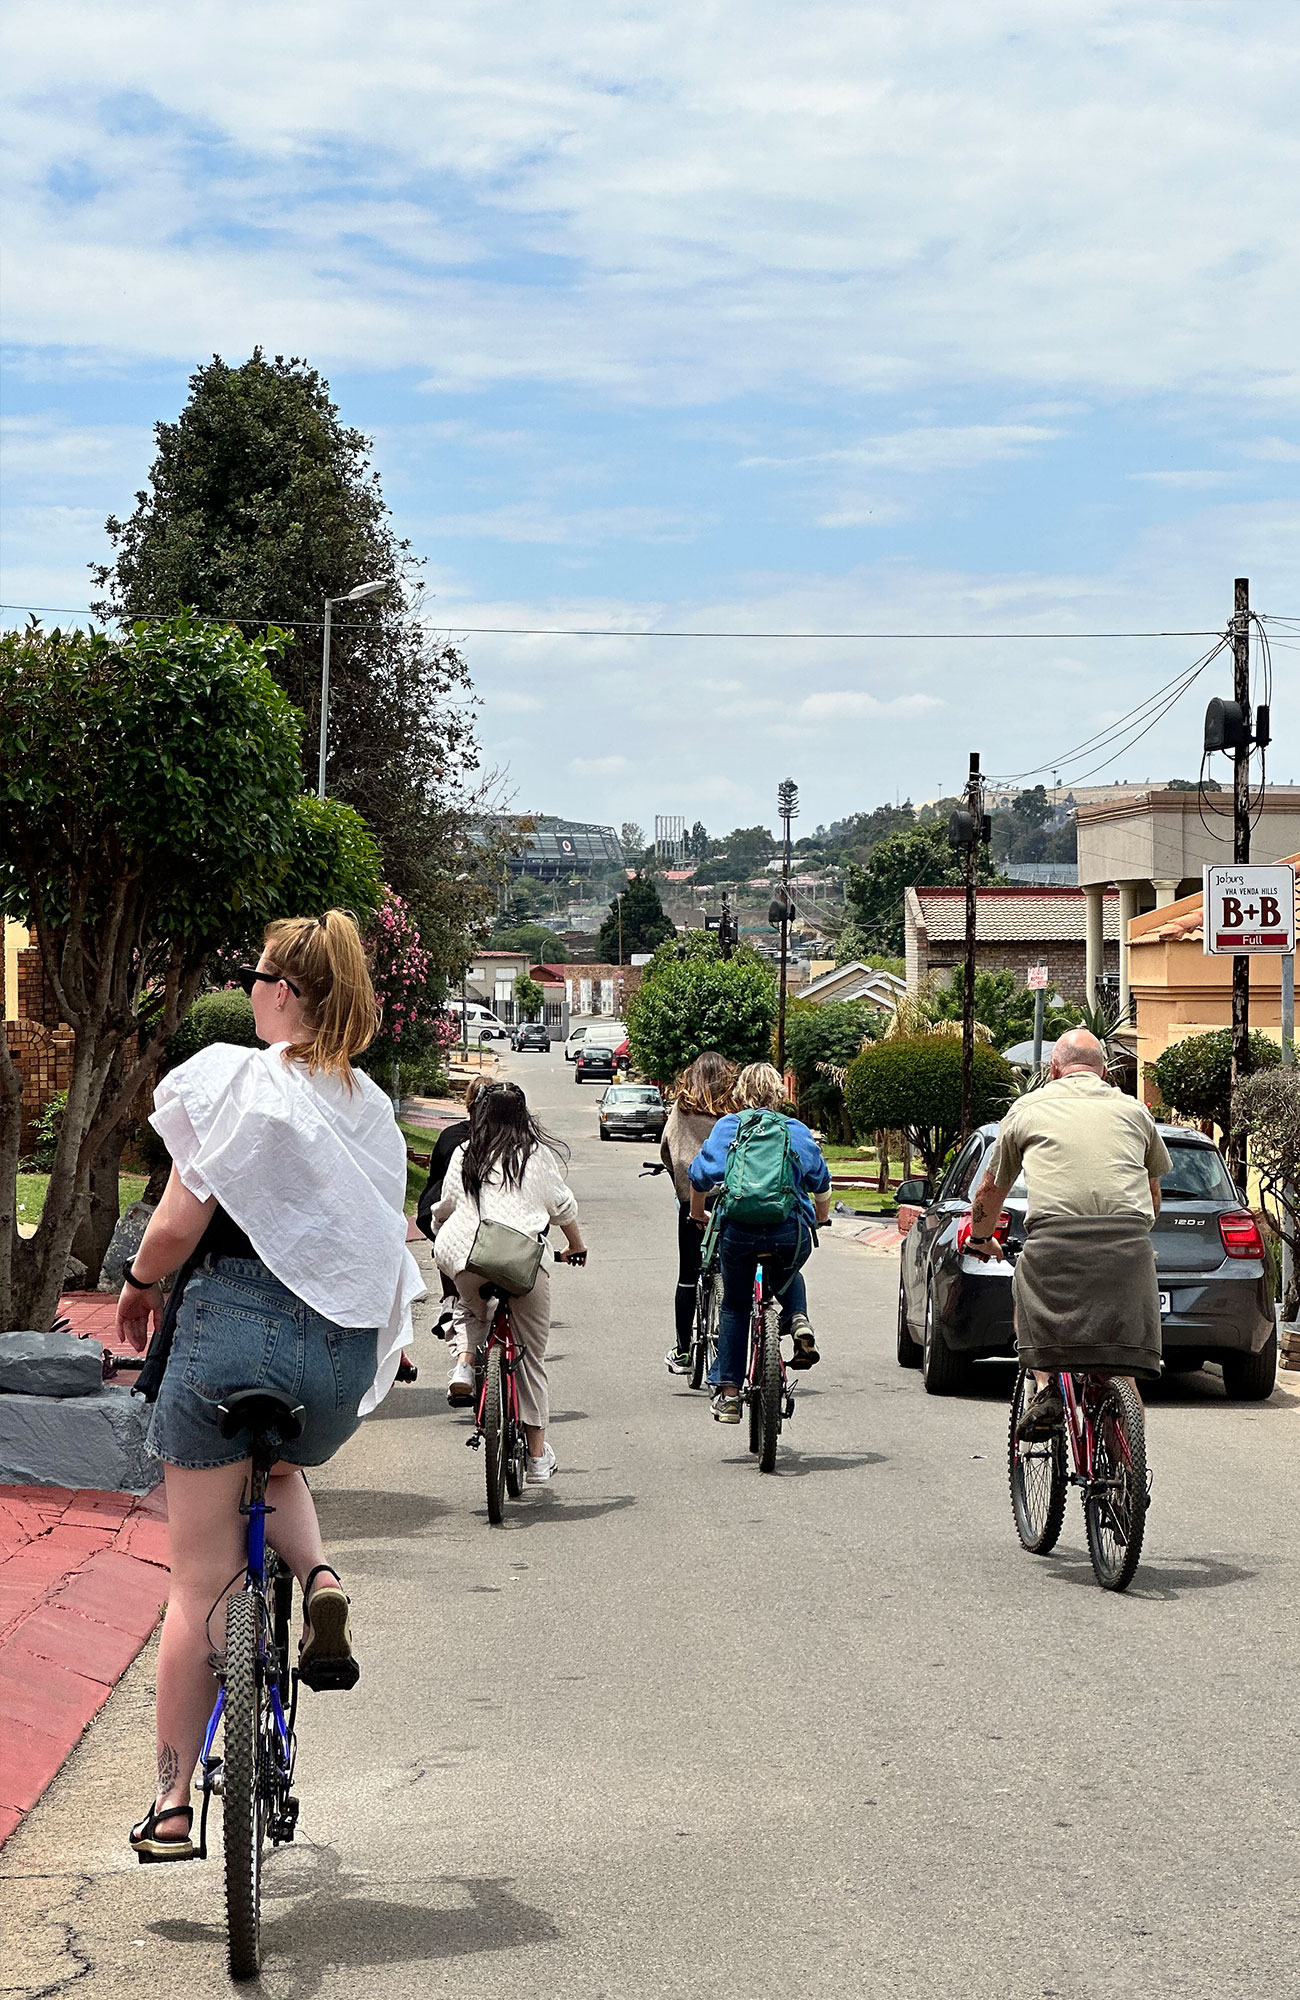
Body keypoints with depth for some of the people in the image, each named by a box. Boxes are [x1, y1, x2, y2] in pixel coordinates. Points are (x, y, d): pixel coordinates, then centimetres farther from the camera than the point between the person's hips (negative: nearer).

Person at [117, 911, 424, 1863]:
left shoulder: (233, 1079, -6)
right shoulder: (372, 1107, 11)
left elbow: (180, 1223, -9)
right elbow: (383, 1238, 13)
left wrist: (141, 1283, 10)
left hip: (233, 1326, -5)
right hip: (344, 1350, 5)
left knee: (200, 1584, 5)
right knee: (278, 1464, 38)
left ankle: (174, 1802, 9)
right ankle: (320, 1579, 7)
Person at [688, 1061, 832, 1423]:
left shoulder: (727, 1126, 12)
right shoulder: (798, 1131, 14)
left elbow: (700, 1178, 15)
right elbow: (821, 1185, 21)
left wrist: (697, 1214, 34)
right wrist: (820, 1220, 40)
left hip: (738, 1231, -1)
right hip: (791, 1232, 1)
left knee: (734, 1307, 18)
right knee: (788, 1276, 34)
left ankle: (727, 1391, 13)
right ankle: (798, 1319, 3)